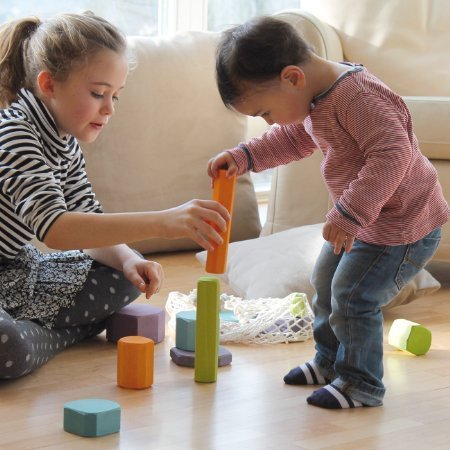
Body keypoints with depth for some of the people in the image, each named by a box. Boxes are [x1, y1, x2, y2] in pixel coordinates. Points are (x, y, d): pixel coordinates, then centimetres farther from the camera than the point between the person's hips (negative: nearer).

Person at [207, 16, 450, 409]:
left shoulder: (358, 98, -31)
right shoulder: (315, 98, 1)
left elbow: (393, 155, -39)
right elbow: (296, 138, 18)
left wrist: (350, 214, -41)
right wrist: (245, 156, 7)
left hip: (403, 223, -11)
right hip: (361, 219, 11)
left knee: (352, 296, -11)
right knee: (326, 282, 21)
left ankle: (360, 384, 6)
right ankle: (330, 361, 40)